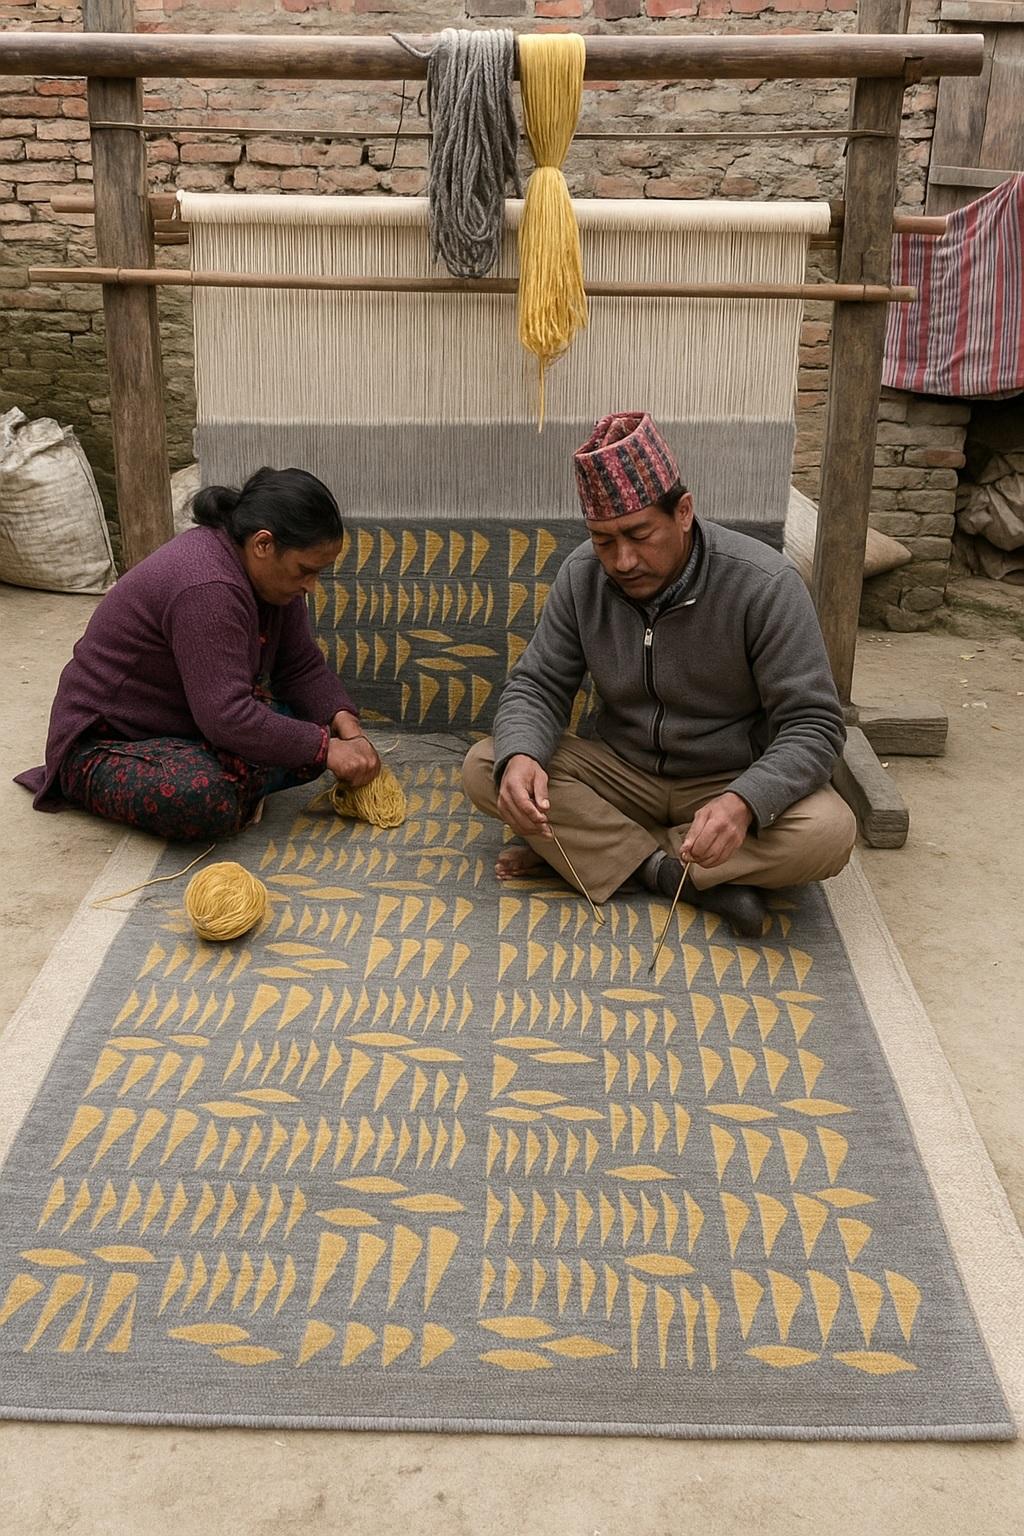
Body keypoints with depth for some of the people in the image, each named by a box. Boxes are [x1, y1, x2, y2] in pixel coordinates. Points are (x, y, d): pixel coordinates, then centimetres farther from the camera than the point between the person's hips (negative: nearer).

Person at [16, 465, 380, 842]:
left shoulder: (265, 567, -2)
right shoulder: (205, 588, -31)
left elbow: (303, 667, 2)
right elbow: (227, 718, -35)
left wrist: (345, 724, -15)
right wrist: (326, 748, -29)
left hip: (195, 726, 8)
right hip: (107, 743, -8)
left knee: (314, 725, -8)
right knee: (205, 797, -38)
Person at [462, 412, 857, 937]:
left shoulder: (764, 585, -21)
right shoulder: (582, 577, -9)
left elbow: (813, 725, -21)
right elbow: (538, 684, -5)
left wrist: (743, 804, -41)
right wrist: (520, 757, -30)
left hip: (735, 786, -2)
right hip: (622, 773, 3)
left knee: (828, 833, -33)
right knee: (484, 767, -19)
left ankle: (588, 849, -20)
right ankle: (666, 870, -21)